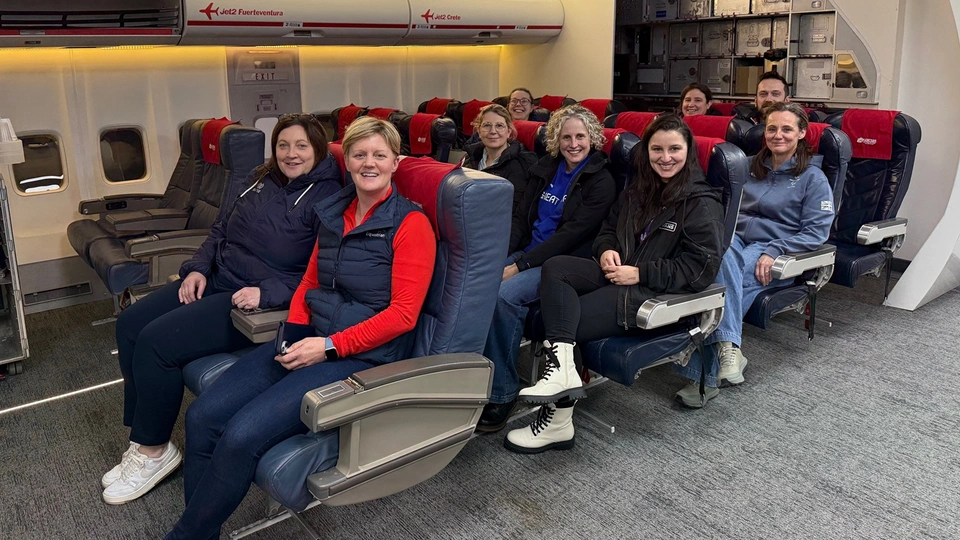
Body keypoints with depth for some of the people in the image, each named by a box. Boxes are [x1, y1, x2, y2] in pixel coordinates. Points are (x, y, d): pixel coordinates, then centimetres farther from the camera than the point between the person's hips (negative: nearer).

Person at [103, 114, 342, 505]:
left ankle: (155, 451, 2)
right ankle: (142, 440, 9)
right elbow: (220, 230, 21)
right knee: (130, 324, 0)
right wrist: (198, 267, 5)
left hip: (260, 301, -9)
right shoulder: (262, 181, 13)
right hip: (216, 280, 9)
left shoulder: (326, 198, -12)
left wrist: (267, 293, -27)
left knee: (157, 341, -19)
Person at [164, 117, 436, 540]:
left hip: (364, 357, -7)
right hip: (311, 341, 7)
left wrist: (329, 346, -16)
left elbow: (403, 313, -13)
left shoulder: (410, 223, -8)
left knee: (242, 435, -21)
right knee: (203, 416, -10)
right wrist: (294, 332, -1)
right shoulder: (334, 212, 13)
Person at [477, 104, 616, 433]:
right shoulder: (545, 170, 15)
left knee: (505, 295, -32)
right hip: (528, 254, 6)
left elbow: (572, 234, -13)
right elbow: (521, 218, 13)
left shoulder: (600, 181, -4)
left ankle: (501, 393, -21)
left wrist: (519, 266, -18)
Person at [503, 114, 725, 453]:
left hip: (658, 295, -7)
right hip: (617, 274, 7)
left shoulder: (702, 204, -6)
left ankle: (557, 423, -7)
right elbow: (609, 229, 24)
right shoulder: (638, 190, 15)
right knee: (555, 267, -21)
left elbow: (702, 268, -12)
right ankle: (561, 368, -35)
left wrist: (639, 273, -17)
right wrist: (606, 250, -1)